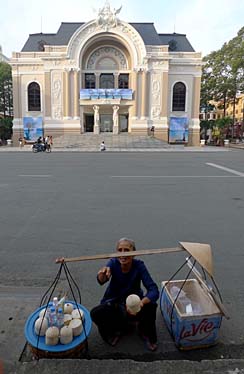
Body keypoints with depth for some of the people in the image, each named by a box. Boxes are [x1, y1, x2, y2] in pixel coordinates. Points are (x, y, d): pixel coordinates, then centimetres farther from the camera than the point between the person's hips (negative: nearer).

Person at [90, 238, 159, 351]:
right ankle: (119, 327, 4)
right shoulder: (113, 263, -19)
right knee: (95, 314, -27)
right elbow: (101, 281, -38)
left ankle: (144, 331, 2)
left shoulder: (139, 265, -21)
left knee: (150, 305, -31)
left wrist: (141, 303, -49)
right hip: (113, 303, 1)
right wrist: (102, 275, -63)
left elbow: (154, 290, -29)